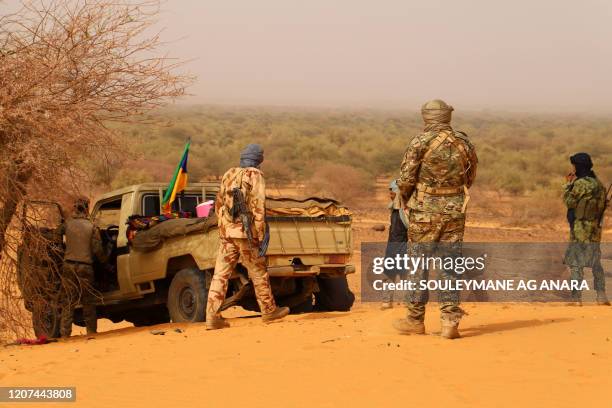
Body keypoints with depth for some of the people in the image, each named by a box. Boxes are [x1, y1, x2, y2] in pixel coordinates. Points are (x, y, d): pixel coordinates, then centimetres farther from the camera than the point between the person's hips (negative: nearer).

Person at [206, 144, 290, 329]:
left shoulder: (228, 175, 12)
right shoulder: (255, 176, -5)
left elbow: (218, 204, 18)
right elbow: (258, 207, -12)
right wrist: (261, 234, -8)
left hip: (226, 232, 5)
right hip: (246, 232, -5)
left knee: (220, 275, 2)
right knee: (258, 273, 10)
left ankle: (212, 316, -4)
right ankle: (269, 311, 22)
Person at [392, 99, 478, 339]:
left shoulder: (420, 142, -10)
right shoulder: (464, 143, 4)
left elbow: (405, 179, -9)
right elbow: (470, 179, 13)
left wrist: (407, 198, 10)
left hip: (424, 212, -3)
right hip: (455, 212, 3)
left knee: (419, 265, 6)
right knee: (449, 266, 7)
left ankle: (415, 320, 12)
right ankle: (450, 320, 0)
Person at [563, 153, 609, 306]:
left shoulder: (581, 184, -15)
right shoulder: (599, 184, 11)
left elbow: (569, 202, -11)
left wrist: (568, 185, -1)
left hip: (580, 231, -8)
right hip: (595, 230, 8)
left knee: (575, 264, -3)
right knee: (595, 263, 16)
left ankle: (576, 299, -7)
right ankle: (601, 297, 13)